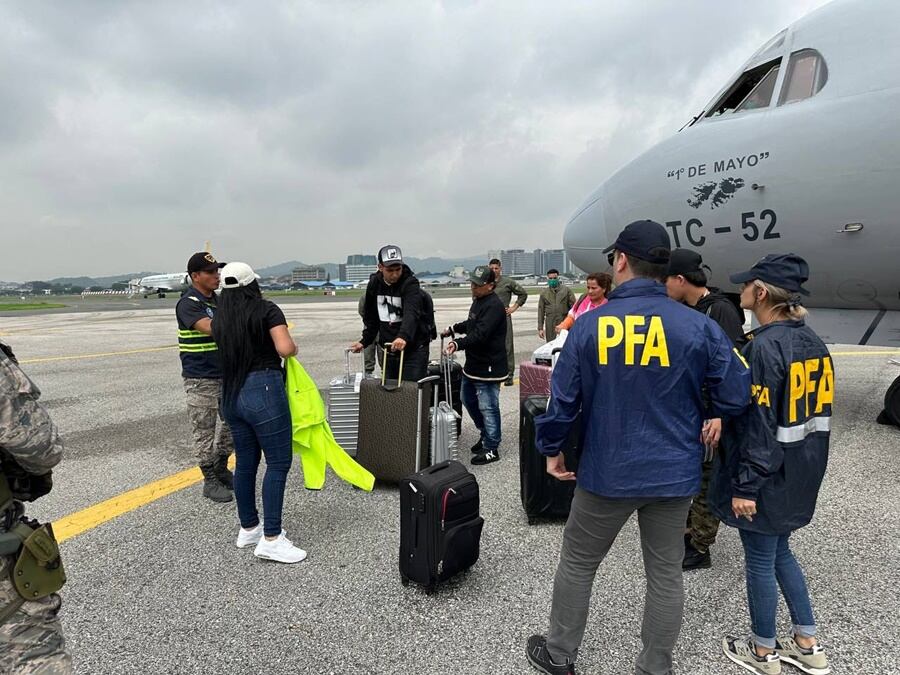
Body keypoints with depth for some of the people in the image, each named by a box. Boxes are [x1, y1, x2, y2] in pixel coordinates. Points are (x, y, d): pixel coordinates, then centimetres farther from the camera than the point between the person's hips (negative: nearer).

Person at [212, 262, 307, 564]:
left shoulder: (220, 319, 11)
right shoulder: (267, 310, -6)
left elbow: (227, 352, 15)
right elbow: (285, 349, -16)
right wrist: (293, 346, 4)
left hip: (231, 395, 7)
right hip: (263, 391, -7)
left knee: (245, 463, 14)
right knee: (278, 462, -2)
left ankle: (248, 529, 26)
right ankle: (271, 539, -2)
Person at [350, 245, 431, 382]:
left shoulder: (410, 284, -16)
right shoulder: (374, 284, 2)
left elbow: (411, 314, -33)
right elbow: (371, 318, 14)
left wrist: (403, 336, -49)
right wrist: (365, 341, 10)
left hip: (414, 348, -5)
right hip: (388, 349, 5)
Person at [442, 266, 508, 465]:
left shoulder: (494, 306, -21)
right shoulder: (478, 301, 12)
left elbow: (480, 334, -31)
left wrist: (458, 344, -39)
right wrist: (454, 329, 24)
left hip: (488, 367, -11)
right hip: (473, 364, 11)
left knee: (487, 407, -2)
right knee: (468, 399, 22)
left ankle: (491, 448, 10)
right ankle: (486, 434, 38)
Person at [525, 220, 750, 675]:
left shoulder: (589, 324, -12)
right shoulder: (698, 327, -9)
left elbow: (563, 398, -8)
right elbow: (736, 396, -5)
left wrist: (551, 448, 7)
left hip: (606, 472, -1)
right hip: (674, 474, 2)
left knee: (577, 563, 18)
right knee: (665, 574, 17)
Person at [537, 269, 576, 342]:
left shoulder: (566, 290, 5)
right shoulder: (544, 293, 11)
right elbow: (541, 311, 11)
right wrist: (540, 328, 6)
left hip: (564, 323, -1)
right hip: (550, 325, 2)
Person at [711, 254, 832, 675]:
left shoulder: (764, 346, -23)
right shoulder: (811, 341, 4)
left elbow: (759, 424, -23)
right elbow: (816, 410, 12)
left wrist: (746, 485, -18)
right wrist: (803, 466, 21)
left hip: (769, 476, -8)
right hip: (800, 473, 8)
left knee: (760, 561, 9)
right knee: (780, 553, 23)